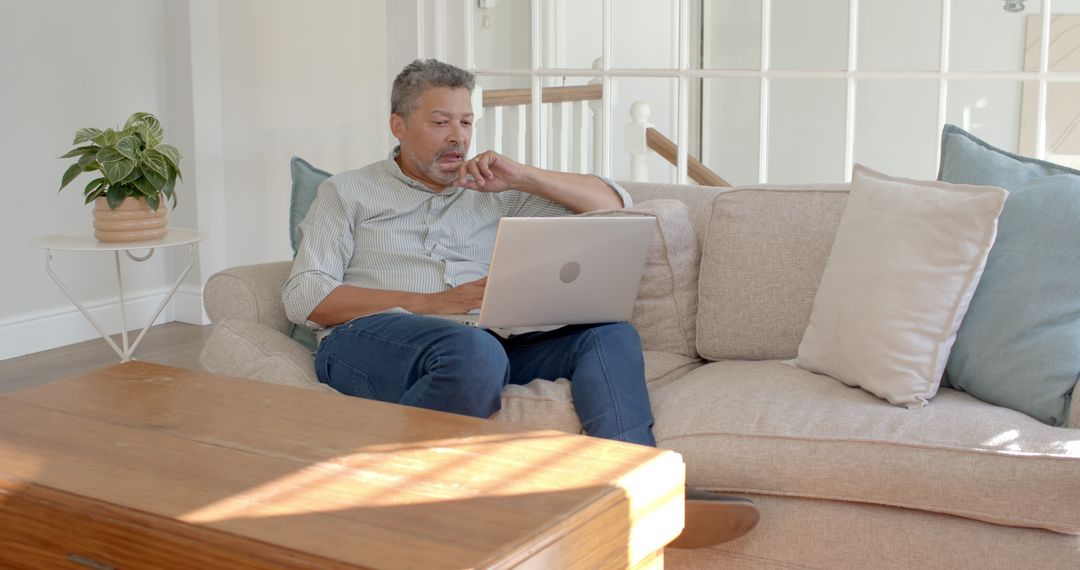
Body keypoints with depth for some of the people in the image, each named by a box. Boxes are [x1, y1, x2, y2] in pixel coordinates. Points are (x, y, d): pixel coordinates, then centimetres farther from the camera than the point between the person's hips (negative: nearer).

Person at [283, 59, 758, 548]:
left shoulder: (493, 192, 26)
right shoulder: (348, 193, 17)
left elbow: (613, 204, 20)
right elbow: (302, 297, 1)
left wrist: (520, 176, 5)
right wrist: (435, 303, -8)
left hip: (488, 341, 4)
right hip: (368, 341, -4)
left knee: (610, 334, -20)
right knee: (475, 352, -37)